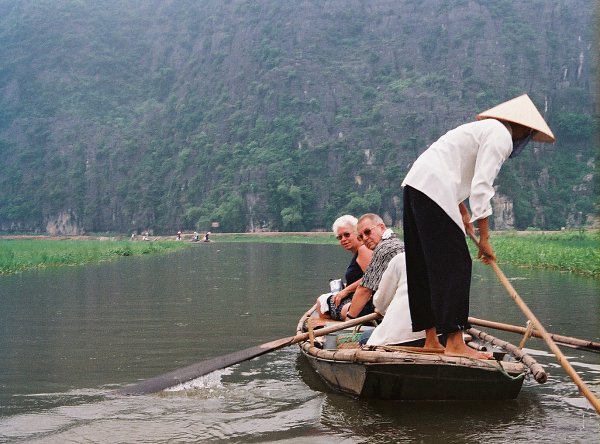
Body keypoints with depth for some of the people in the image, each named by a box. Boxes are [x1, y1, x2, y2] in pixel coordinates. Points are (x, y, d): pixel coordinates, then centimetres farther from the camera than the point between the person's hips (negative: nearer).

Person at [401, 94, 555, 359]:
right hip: (434, 190, -10)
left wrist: (463, 212, 33)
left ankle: (431, 340, 15)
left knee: (425, 267, 10)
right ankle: (454, 343, -12)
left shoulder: (484, 129, 26)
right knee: (454, 265, -10)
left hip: (415, 186, 10)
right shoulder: (501, 136, -5)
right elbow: (481, 187, -13)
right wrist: (484, 238, -10)